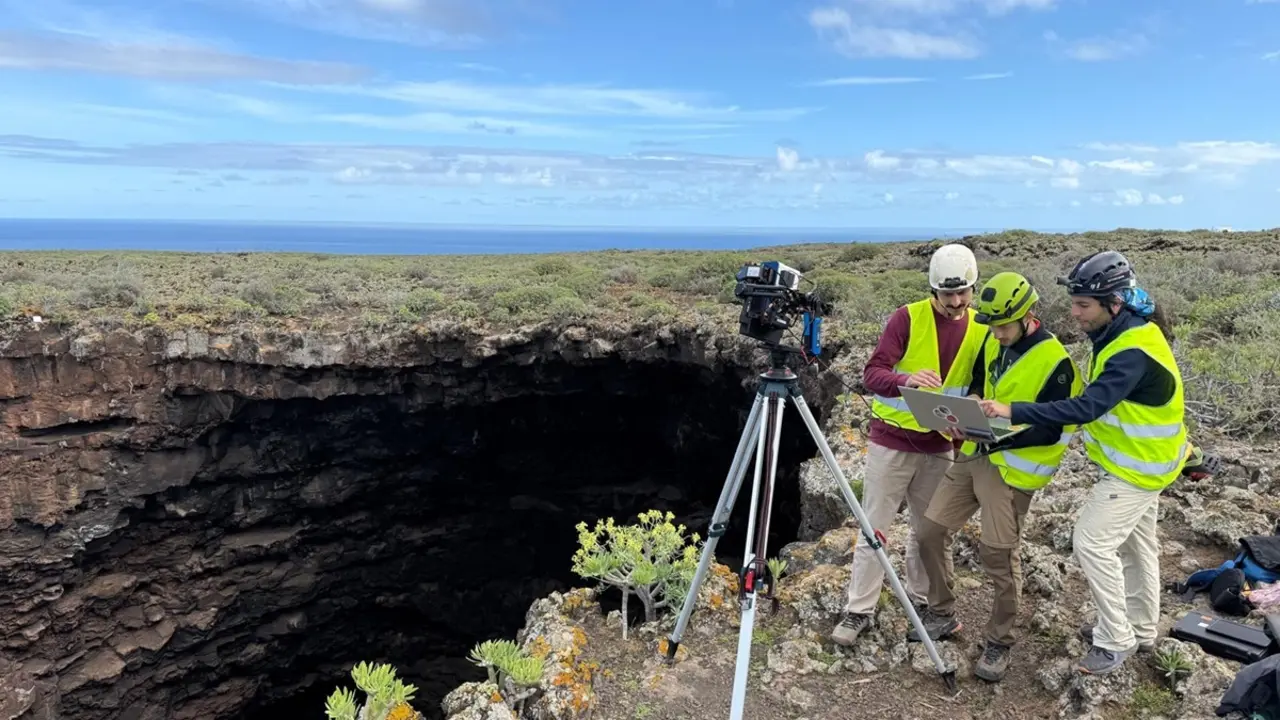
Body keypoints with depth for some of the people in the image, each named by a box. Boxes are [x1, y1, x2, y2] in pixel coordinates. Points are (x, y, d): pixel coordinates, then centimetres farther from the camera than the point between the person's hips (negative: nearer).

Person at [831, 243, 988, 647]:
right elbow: (872, 374, -19)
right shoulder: (908, 317, -12)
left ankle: (920, 599, 30)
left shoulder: (979, 328, 2)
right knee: (874, 528, 2)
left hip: (939, 447, 4)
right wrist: (907, 379, -39)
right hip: (892, 440, -4)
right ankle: (858, 611, 10)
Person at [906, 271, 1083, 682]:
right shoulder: (993, 342, 4)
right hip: (972, 455, 7)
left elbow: (1049, 431, -17)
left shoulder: (1055, 362, -17)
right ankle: (942, 614, 25)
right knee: (929, 532, 6)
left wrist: (996, 435, -27)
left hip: (1011, 469, -7)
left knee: (999, 556, -2)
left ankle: (999, 644, 19)